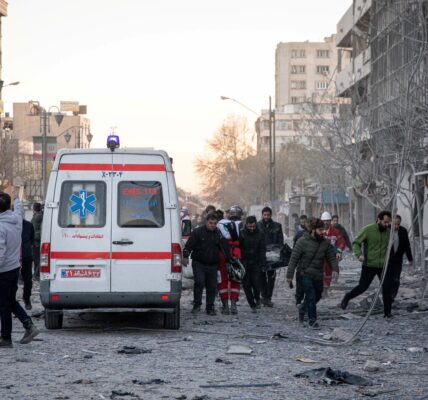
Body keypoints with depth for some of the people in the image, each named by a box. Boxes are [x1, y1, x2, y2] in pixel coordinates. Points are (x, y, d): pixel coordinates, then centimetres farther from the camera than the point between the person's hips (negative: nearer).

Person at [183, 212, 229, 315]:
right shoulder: (198, 232, -3)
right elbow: (189, 245, -5)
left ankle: (210, 307, 14)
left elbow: (225, 247, 9)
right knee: (199, 282, -17)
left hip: (212, 265, 3)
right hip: (198, 263, -3)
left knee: (212, 286, 4)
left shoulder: (219, 234, 6)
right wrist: (185, 257, -16)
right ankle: (197, 305, -5)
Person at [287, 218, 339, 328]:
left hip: (318, 276, 6)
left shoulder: (325, 243, 2)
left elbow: (332, 257, 4)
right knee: (311, 296, -14)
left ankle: (302, 309, 44)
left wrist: (335, 269, -15)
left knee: (317, 295, 17)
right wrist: (290, 275, -13)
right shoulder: (303, 242, -12)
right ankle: (312, 320, -4)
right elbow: (294, 258, -11)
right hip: (304, 274, -6)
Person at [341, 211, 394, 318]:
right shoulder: (367, 230, -10)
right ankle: (347, 298, 26)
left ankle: (387, 312, 8)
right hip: (369, 265, -4)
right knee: (362, 287, 0)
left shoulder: (388, 232, 4)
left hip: (383, 266, 4)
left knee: (387, 289, -2)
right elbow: (355, 243, -7)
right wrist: (359, 254, -23)